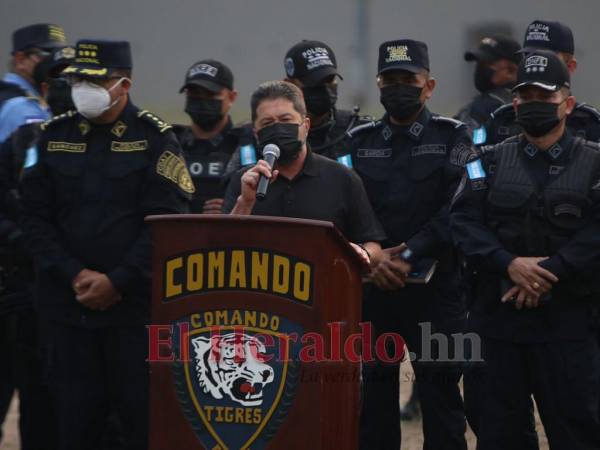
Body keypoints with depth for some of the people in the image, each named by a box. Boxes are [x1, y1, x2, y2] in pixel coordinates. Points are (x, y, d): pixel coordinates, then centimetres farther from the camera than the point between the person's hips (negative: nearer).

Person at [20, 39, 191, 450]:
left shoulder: (154, 138, -2)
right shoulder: (54, 135, 9)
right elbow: (36, 217, 5)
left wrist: (117, 282, -14)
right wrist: (74, 275, -7)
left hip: (135, 305, -3)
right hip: (68, 305, 3)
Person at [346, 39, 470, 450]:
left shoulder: (453, 137, 2)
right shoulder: (360, 141, 11)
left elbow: (457, 211, -10)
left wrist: (408, 254, -18)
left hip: (436, 288, -3)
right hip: (372, 287, 3)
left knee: (440, 394, 0)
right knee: (375, 390, 6)